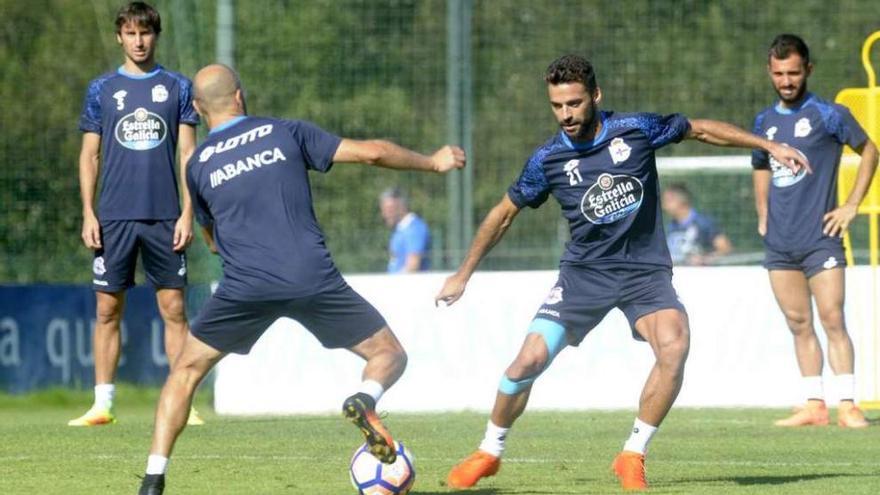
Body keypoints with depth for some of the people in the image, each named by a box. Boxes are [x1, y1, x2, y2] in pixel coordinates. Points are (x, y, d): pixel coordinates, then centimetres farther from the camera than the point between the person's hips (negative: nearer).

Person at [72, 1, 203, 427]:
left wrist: (187, 213, -3)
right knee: (107, 310, 0)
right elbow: (90, 155, 9)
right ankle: (102, 404, 4)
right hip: (114, 216, 1)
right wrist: (88, 213, 0)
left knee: (173, 309, -2)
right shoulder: (102, 89, 8)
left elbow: (187, 153, 5)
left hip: (164, 216, -1)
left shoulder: (177, 87, 7)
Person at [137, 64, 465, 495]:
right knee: (389, 356, 12)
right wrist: (433, 162, 23)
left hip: (246, 287, 1)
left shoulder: (198, 165, 14)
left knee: (186, 371, 17)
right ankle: (364, 400, -22)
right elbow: (371, 152, 8)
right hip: (314, 279, -1)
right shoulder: (286, 133, 11)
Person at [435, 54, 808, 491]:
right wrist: (463, 275, 11)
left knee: (674, 346, -27)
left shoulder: (636, 129, -8)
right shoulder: (548, 160, -6)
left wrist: (769, 146, 9)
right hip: (584, 272, 1)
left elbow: (701, 129, 8)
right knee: (529, 361, -11)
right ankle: (489, 452, 14)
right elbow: (504, 214, 8)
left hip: (645, 270, 0)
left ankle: (633, 456, -12)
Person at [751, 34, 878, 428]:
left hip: (820, 238, -5)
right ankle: (813, 406, 8)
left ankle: (847, 406, -8)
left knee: (832, 322, -9)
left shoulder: (828, 115, -3)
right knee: (799, 325, 6)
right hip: (779, 243, 5)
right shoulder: (765, 121, 12)